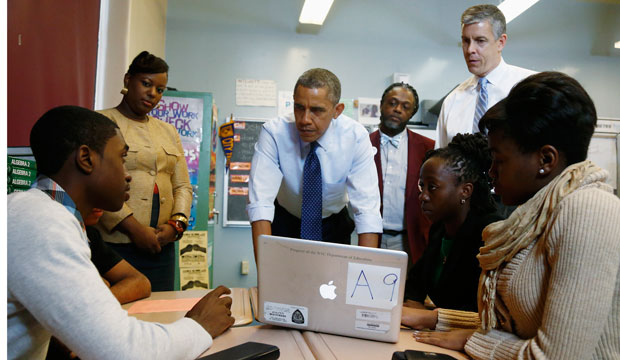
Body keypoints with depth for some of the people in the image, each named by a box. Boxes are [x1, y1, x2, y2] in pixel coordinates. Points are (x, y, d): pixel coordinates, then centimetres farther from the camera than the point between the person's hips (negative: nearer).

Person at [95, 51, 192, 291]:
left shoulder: (168, 132, 18)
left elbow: (182, 186, 15)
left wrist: (176, 223, -3)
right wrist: (134, 228, -16)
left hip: (160, 247, 5)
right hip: (113, 244, -5)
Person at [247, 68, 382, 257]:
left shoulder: (355, 136, -21)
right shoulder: (273, 133, -23)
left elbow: (367, 207, -25)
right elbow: (260, 201, -30)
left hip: (334, 226, 1)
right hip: (285, 224, 0)